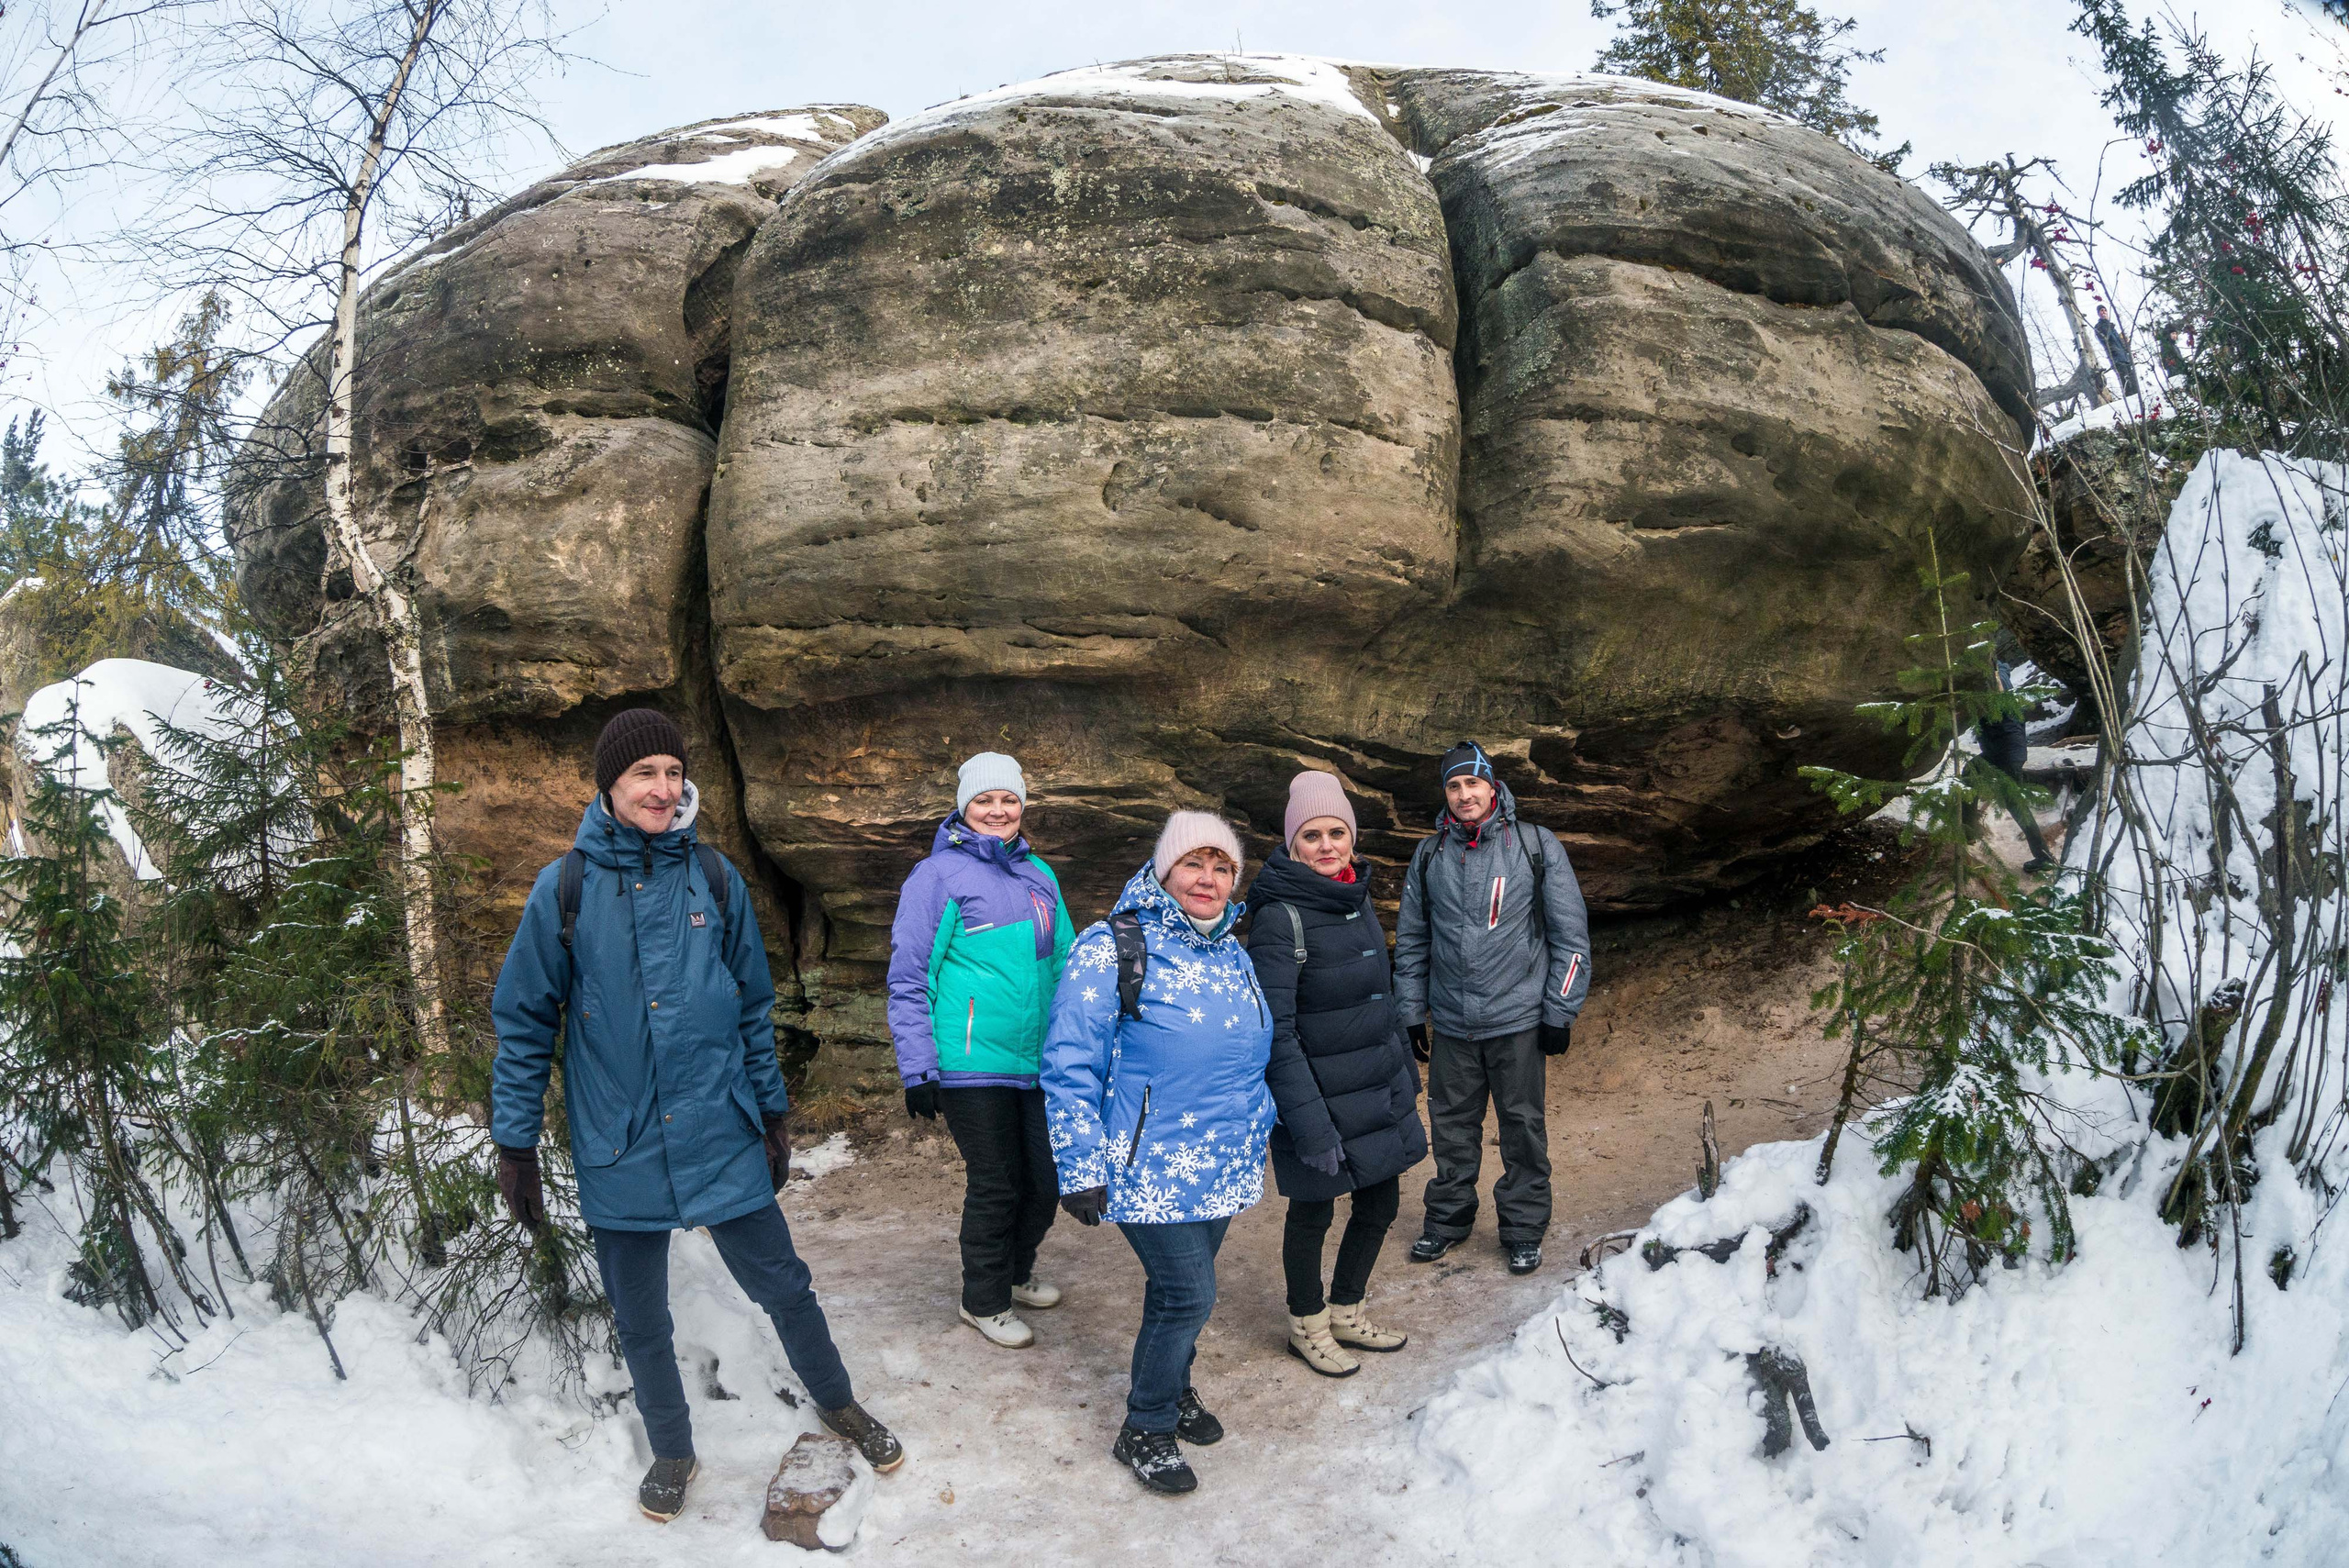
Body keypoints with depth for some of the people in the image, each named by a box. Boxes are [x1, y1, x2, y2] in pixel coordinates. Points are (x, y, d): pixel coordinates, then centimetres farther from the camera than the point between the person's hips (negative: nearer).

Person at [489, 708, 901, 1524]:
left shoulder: (714, 877, 0)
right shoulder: (564, 889, -5)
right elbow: (524, 1024, 1)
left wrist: (771, 1113, 9)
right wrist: (514, 1144, 0)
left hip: (721, 1135, 0)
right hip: (619, 1150, 0)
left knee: (782, 1286, 9)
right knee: (640, 1321, 14)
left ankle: (838, 1403, 35)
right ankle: (672, 1450, 38)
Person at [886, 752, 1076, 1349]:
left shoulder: (1039, 875, 12)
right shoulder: (939, 875, -7)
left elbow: (1063, 964, 19)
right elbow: (907, 980, -8)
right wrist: (918, 1071, -11)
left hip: (1039, 1064, 6)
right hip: (973, 1068, -6)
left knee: (1047, 1181, 13)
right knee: (995, 1186, 4)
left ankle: (1017, 1270, 40)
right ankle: (984, 1301, 26)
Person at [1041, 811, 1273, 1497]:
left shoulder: (1232, 955, 9)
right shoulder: (1112, 949, -13)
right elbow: (1070, 1066, -14)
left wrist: (1258, 1134, 22)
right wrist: (1081, 1169, -16)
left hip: (1224, 1167, 7)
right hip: (1152, 1171, -7)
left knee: (1182, 1284, 17)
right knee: (1189, 1294, -6)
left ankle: (1171, 1389, 40)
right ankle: (1145, 1429, 15)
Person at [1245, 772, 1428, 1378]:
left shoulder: (1357, 897, 5)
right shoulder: (1280, 917, -20)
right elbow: (1276, 1032, -22)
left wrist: (1405, 1073, 18)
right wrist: (1309, 1123, -23)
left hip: (1378, 1094, 8)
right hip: (1321, 1099, -7)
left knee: (1380, 1204, 17)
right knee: (1314, 1214, 10)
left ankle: (1348, 1313, 39)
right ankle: (1308, 1325, 33)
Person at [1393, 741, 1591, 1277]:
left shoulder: (1536, 846, -4)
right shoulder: (1429, 855, 5)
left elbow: (1570, 935, -1)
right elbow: (1410, 941, 12)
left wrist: (1560, 1012, -4)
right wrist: (1411, 1014, 9)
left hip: (1517, 1019, -3)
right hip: (1450, 1023, 3)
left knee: (1523, 1124, 6)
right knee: (1451, 1122, 12)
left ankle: (1524, 1228, 21)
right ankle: (1449, 1216, 29)